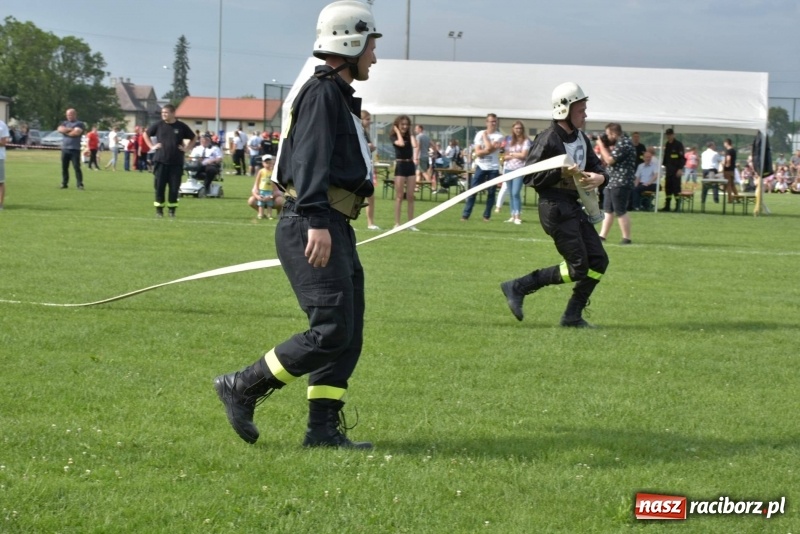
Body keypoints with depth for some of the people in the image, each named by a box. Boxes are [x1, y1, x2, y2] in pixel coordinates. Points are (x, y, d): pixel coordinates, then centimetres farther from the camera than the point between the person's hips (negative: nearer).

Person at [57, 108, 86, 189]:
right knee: (64, 167, 6)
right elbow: (60, 129, -1)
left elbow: (77, 133, -14)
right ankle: (64, 183, 13)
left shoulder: (80, 124, 3)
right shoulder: (65, 123, 18)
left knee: (77, 167, -9)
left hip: (75, 149, -5)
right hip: (64, 149, 5)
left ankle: (80, 184, -9)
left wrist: (66, 131, -2)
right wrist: (70, 129, -8)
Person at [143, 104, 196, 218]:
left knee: (174, 187, -1)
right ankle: (159, 209, 8)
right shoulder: (158, 125, 3)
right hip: (160, 161, 0)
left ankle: (172, 210, 9)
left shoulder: (181, 126, 2)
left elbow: (193, 138, 16)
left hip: (176, 162, 0)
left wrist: (187, 148, 4)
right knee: (159, 186, -1)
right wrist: (152, 146, 7)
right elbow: (145, 134, 17)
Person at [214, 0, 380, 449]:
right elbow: (310, 161, -21)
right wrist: (316, 223, -29)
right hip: (312, 228, -11)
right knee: (331, 329, -14)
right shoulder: (322, 93, -10)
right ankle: (242, 388, -4)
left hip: (333, 228, 11)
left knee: (349, 334, 7)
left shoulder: (340, 97, 23)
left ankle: (324, 428, 7)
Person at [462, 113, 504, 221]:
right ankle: (465, 215, -1)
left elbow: (489, 148, -17)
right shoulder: (480, 134, 3)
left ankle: (487, 215, 11)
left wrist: (485, 135, -3)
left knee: (491, 192, 1)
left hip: (493, 168, -1)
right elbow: (477, 152, -6)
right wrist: (492, 148, -16)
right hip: (481, 166, 1)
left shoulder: (499, 136, -2)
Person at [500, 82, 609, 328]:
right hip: (555, 207, -9)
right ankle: (518, 287, -1)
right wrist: (562, 173, -24)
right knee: (578, 268, -10)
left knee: (598, 262, 4)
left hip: (574, 205, 9)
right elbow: (530, 177, -15)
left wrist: (600, 177, -7)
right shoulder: (549, 140, -13)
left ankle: (573, 316, 11)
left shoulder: (581, 139, 12)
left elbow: (596, 166, 17)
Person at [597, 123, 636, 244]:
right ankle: (602, 236, 15)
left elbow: (610, 160, -20)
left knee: (620, 212, -7)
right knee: (608, 210, 12)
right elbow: (605, 161, 21)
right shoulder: (618, 143, 16)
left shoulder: (624, 144, -16)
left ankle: (626, 238, -2)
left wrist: (602, 146, -9)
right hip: (612, 182, 11)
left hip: (620, 183, -11)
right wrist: (604, 147, 8)